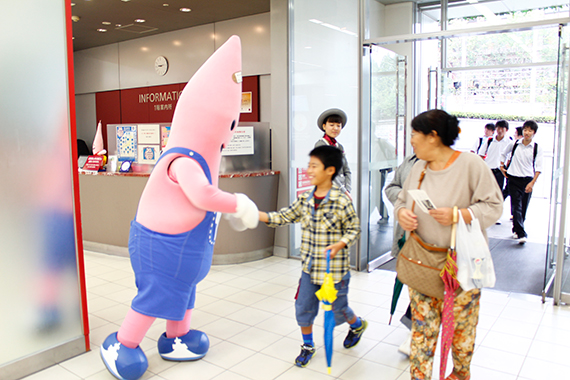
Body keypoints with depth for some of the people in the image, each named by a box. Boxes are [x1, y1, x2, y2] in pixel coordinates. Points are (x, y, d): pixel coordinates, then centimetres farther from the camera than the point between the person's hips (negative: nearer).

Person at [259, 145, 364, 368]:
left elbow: (354, 229, -8)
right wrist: (257, 215, -8)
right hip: (310, 268, 5)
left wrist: (339, 245, -24)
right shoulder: (305, 199, -1)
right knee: (303, 308, 10)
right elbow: (285, 217, 3)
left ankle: (358, 325, 47)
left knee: (337, 309, 13)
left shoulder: (342, 201, -17)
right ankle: (307, 346, 34)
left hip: (334, 269, -5)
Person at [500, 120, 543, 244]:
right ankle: (521, 234, -9)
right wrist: (502, 166, 12)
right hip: (514, 179, 0)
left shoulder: (537, 148, -2)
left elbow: (538, 167, -6)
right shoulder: (513, 144, 1)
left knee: (523, 208, 7)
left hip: (528, 180, 0)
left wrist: (532, 182, -15)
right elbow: (503, 154, 22)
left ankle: (516, 229, 25)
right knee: (516, 207, -8)